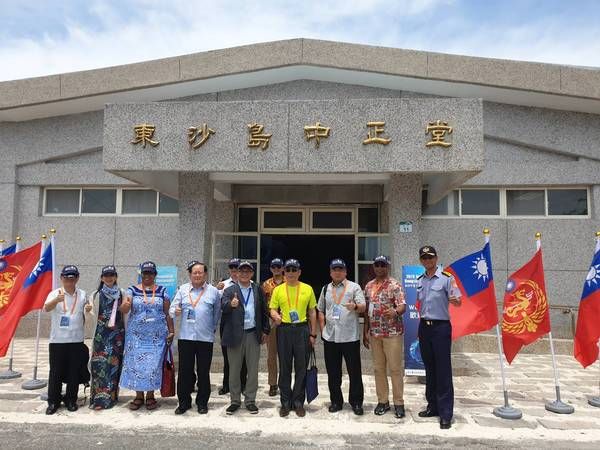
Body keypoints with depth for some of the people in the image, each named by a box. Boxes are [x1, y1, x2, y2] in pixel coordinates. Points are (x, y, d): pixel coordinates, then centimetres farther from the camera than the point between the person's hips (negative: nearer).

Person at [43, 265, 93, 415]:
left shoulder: (83, 295, 4)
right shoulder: (55, 293, -5)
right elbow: (46, 308, -24)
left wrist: (88, 310, -11)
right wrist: (56, 300, -46)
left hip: (76, 340, 2)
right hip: (57, 340, -2)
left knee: (74, 372, 8)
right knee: (55, 372, 5)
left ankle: (71, 400, 22)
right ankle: (53, 401, 19)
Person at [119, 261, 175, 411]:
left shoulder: (162, 291, 4)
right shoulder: (133, 290, 3)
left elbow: (167, 313, 5)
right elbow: (123, 310, -8)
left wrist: (171, 331, -2)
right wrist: (125, 305, -32)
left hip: (157, 336, 0)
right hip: (136, 335, 0)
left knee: (153, 365, 0)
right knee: (136, 364, 1)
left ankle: (150, 396, 14)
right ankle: (139, 396, 16)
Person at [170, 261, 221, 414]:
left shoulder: (213, 291, 5)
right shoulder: (182, 289, 7)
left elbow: (217, 313, 11)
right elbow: (172, 309, 3)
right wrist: (175, 311, -18)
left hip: (206, 338, -1)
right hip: (185, 337, 1)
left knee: (203, 372, 6)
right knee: (184, 370, 5)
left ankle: (202, 402, 20)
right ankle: (184, 402, 20)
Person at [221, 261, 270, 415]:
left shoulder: (258, 290, 8)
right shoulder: (230, 290, 2)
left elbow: (264, 311, 9)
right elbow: (223, 305, -17)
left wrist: (265, 330, 5)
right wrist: (231, 304, -39)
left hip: (253, 334, 1)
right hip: (235, 335, -1)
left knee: (253, 369, 7)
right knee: (234, 369, 8)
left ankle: (250, 400, 21)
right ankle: (235, 401, 22)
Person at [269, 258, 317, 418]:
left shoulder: (307, 289, 3)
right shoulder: (278, 290, 4)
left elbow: (312, 312, 6)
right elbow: (273, 309, 5)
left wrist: (313, 334, 3)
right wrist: (275, 316, -19)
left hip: (302, 329, 0)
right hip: (284, 330, 0)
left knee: (301, 368, 5)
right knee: (284, 368, 7)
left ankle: (298, 402, 19)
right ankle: (285, 402, 20)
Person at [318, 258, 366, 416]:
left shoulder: (354, 287, 1)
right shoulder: (325, 289, 12)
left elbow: (363, 307, -7)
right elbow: (321, 311, 17)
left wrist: (355, 306, -29)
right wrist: (323, 329, 8)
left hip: (350, 336, -3)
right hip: (330, 337, 4)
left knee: (354, 371, 3)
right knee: (333, 372, 11)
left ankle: (356, 402, 16)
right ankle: (336, 401, 24)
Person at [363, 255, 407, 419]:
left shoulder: (395, 285, -7)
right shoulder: (369, 286, 10)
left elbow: (403, 306, -17)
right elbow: (367, 310, 13)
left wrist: (395, 312, -40)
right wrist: (365, 332, 9)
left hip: (393, 333, -5)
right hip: (374, 333, 5)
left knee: (396, 368, 2)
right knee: (378, 368, 11)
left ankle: (399, 402, 13)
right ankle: (382, 401, 22)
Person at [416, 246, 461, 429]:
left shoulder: (446, 278, -8)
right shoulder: (419, 280, 10)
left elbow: (458, 301, -11)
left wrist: (455, 300, -32)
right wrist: (421, 324, 15)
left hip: (441, 327, -6)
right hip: (424, 327, 6)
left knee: (443, 371, -3)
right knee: (429, 369, 13)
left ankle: (446, 414, 4)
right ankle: (433, 406, 25)